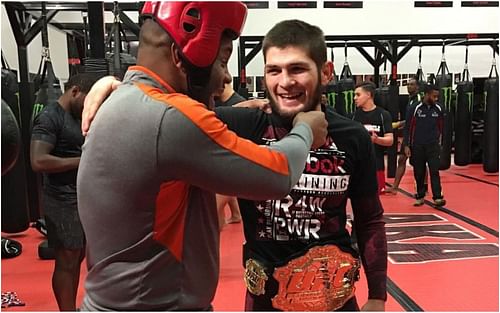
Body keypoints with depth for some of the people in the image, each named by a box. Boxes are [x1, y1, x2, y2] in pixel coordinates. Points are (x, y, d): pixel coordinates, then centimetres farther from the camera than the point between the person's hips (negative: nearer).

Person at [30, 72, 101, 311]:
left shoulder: (77, 116, 13)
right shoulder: (50, 117, -15)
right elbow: (38, 161, -26)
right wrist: (82, 161, -20)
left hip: (83, 197, 9)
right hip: (63, 201, -9)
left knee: (77, 257, 15)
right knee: (66, 261, -1)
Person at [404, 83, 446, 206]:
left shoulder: (438, 109, 3)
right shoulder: (414, 108, -6)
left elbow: (441, 127, 13)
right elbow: (408, 127, -3)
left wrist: (440, 143, 14)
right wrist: (406, 145, -6)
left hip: (433, 146, 1)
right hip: (417, 146, -1)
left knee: (434, 171, -6)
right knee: (419, 173, 6)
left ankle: (438, 197, -6)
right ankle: (420, 196, 18)